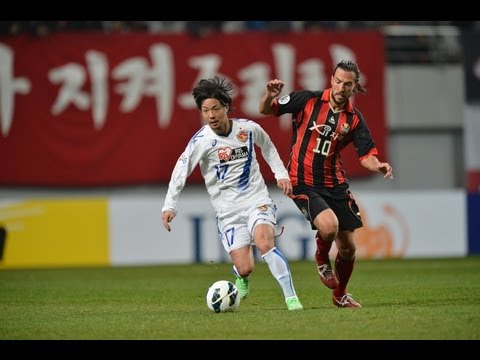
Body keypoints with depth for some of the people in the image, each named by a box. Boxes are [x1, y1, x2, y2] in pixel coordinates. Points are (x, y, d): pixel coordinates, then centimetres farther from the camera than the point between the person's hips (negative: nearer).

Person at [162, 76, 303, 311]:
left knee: (264, 242, -28)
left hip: (257, 200, 1)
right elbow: (181, 170, -15)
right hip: (228, 210, -1)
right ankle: (242, 280, 32)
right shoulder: (202, 140, -12)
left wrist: (281, 174, 12)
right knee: (245, 269, -8)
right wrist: (169, 206, -24)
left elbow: (267, 147, 20)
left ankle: (291, 297, -19)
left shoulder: (248, 128, -2)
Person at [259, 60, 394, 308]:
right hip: (303, 183, -4)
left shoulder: (354, 119, 1)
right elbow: (265, 110, -1)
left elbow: (367, 155, 0)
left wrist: (378, 166, -23)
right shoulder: (307, 100, -7)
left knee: (347, 247, 6)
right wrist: (270, 96, -24)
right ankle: (322, 259, 7)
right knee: (329, 225, -29)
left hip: (335, 184, 4)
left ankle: (340, 295, 33)